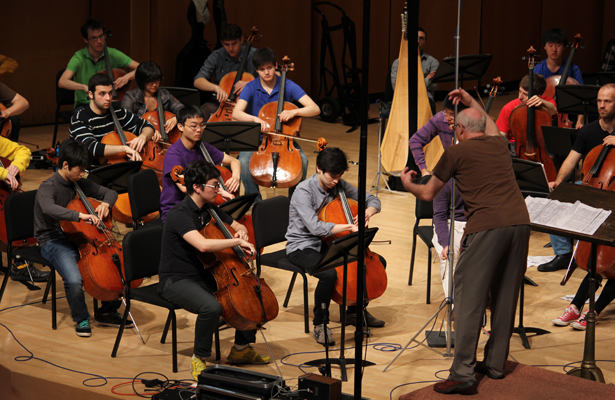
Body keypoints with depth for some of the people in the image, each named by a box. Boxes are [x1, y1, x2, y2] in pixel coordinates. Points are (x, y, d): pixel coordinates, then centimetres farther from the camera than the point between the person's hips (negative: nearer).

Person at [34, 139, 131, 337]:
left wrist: (105, 203, -9)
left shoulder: (81, 183, 6)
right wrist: (80, 215, -50)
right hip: (55, 241, -7)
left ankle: (107, 312, 11)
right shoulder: (48, 187, -16)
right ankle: (81, 319, -3)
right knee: (74, 280, -33)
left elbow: (110, 193, 16)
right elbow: (49, 208, -40)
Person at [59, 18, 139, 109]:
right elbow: (62, 82, -20)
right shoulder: (79, 58, -7)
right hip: (85, 104, -2)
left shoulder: (113, 54, 0)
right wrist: (84, 87, -36)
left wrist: (127, 77, -21)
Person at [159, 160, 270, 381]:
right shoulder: (180, 215, -22)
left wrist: (241, 232, -7)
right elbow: (202, 244, -39)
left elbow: (239, 226, 18)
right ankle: (199, 360, -14)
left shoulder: (210, 210, 6)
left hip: (203, 275, 9)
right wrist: (237, 241, -30)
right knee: (211, 306, -37)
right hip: (177, 280, -9)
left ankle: (241, 348, 18)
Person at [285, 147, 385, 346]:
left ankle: (356, 311, 19)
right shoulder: (303, 192, -21)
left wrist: (367, 212, -18)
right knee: (329, 273, -38)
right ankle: (319, 325, -16)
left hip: (328, 243, 8)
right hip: (303, 247, -8)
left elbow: (372, 200, 7)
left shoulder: (339, 185, -1)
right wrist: (350, 227, -40)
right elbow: (315, 227, -35)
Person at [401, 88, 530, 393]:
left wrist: (407, 184, 37)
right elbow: (491, 125, 48)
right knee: (506, 296, 14)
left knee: (469, 298, -4)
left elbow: (428, 194, 18)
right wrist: (471, 101, 54)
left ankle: (462, 373, -9)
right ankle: (496, 364, 21)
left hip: (486, 226, -6)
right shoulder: (499, 144, 20)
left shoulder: (456, 152, 7)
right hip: (519, 222, 6)